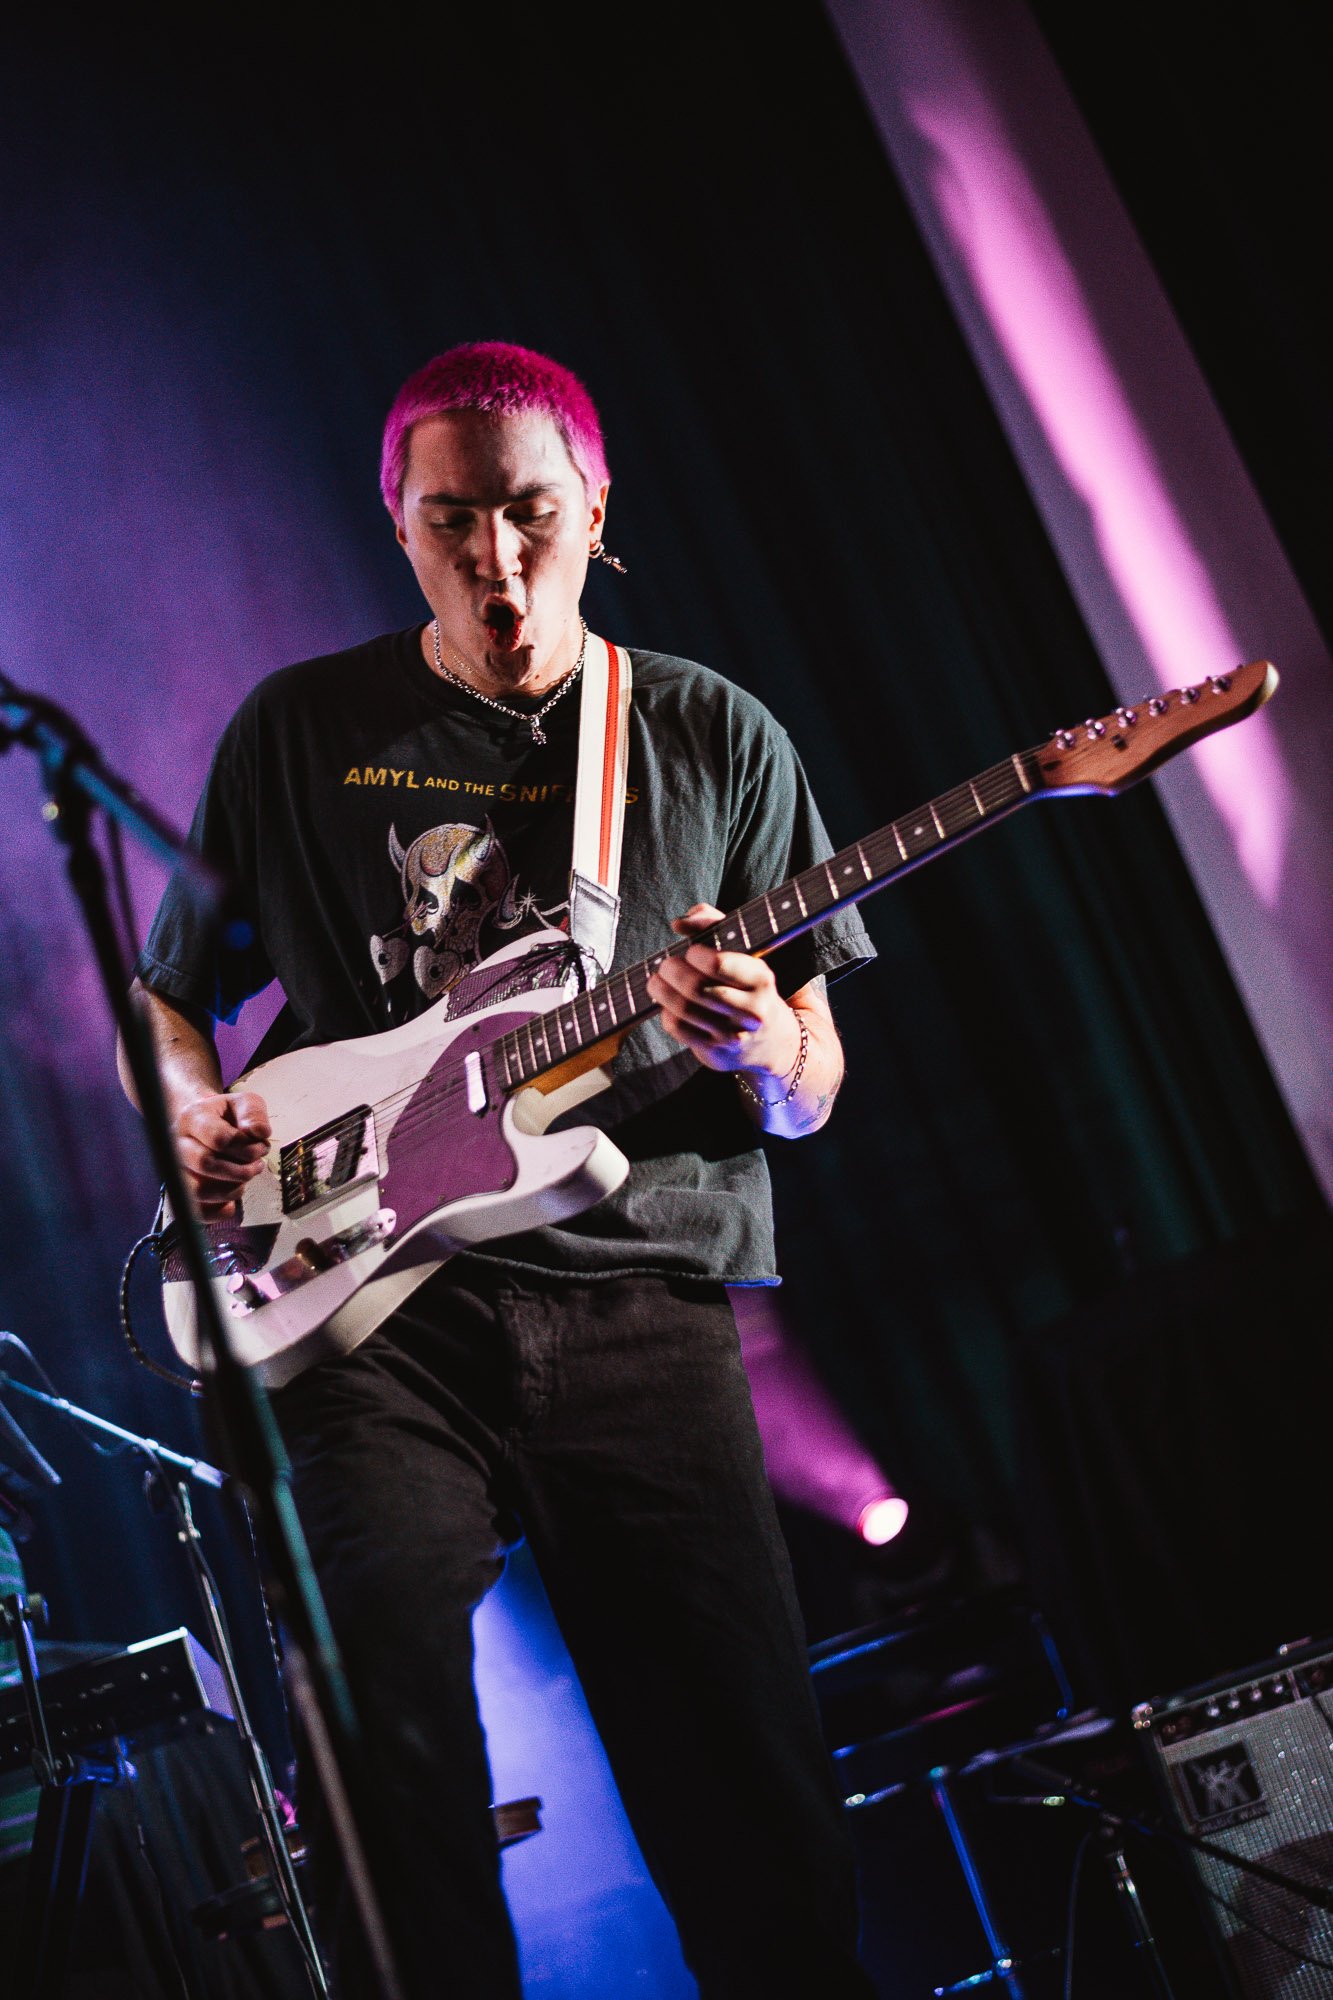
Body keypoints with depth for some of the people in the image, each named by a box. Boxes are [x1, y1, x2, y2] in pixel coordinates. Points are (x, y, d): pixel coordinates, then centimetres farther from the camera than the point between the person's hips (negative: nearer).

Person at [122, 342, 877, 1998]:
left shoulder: (713, 738, 11)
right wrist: (198, 1113, -2)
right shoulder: (299, 734, 12)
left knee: (746, 1779, -5)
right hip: (375, 1310, 0)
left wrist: (764, 1052, -11)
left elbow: (810, 1097, 12)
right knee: (385, 1757, -12)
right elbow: (166, 998, 20)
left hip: (637, 1296, 0)